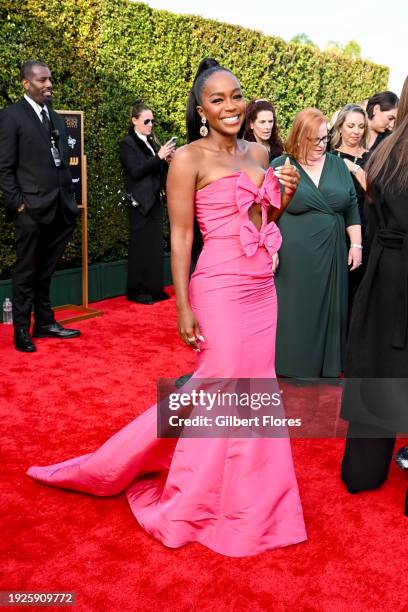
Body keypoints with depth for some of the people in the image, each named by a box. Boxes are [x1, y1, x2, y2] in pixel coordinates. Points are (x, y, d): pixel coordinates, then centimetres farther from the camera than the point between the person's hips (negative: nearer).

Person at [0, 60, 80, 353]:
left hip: (60, 209, 6)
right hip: (32, 208, -6)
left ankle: (45, 323, 24)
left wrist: (70, 198, 11)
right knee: (26, 273, 3)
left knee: (45, 272, 14)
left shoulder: (57, 119, 17)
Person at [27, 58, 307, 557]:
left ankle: (250, 495, 34)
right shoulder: (189, 158, -9)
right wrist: (183, 308, -14)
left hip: (262, 289, 7)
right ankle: (193, 502, 24)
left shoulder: (258, 153, 11)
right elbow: (180, 236, -11)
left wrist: (284, 196, 0)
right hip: (220, 290, -7)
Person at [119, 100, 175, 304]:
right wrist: (159, 156, -20)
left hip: (156, 199, 7)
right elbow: (136, 171, -16)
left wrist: (167, 160, -2)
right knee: (140, 247, -3)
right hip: (140, 201, -7)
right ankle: (137, 291, 5)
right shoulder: (127, 144, -5)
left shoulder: (152, 142, 15)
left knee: (156, 245, 8)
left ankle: (154, 288, 16)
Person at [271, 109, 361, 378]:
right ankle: (294, 365, 18)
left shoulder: (337, 165, 7)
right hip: (292, 255, -3)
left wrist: (356, 245, 5)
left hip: (330, 255, 4)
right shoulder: (280, 167, -2)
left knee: (327, 308, 11)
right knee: (295, 309, 4)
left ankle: (326, 365, 25)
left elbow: (352, 207, 10)